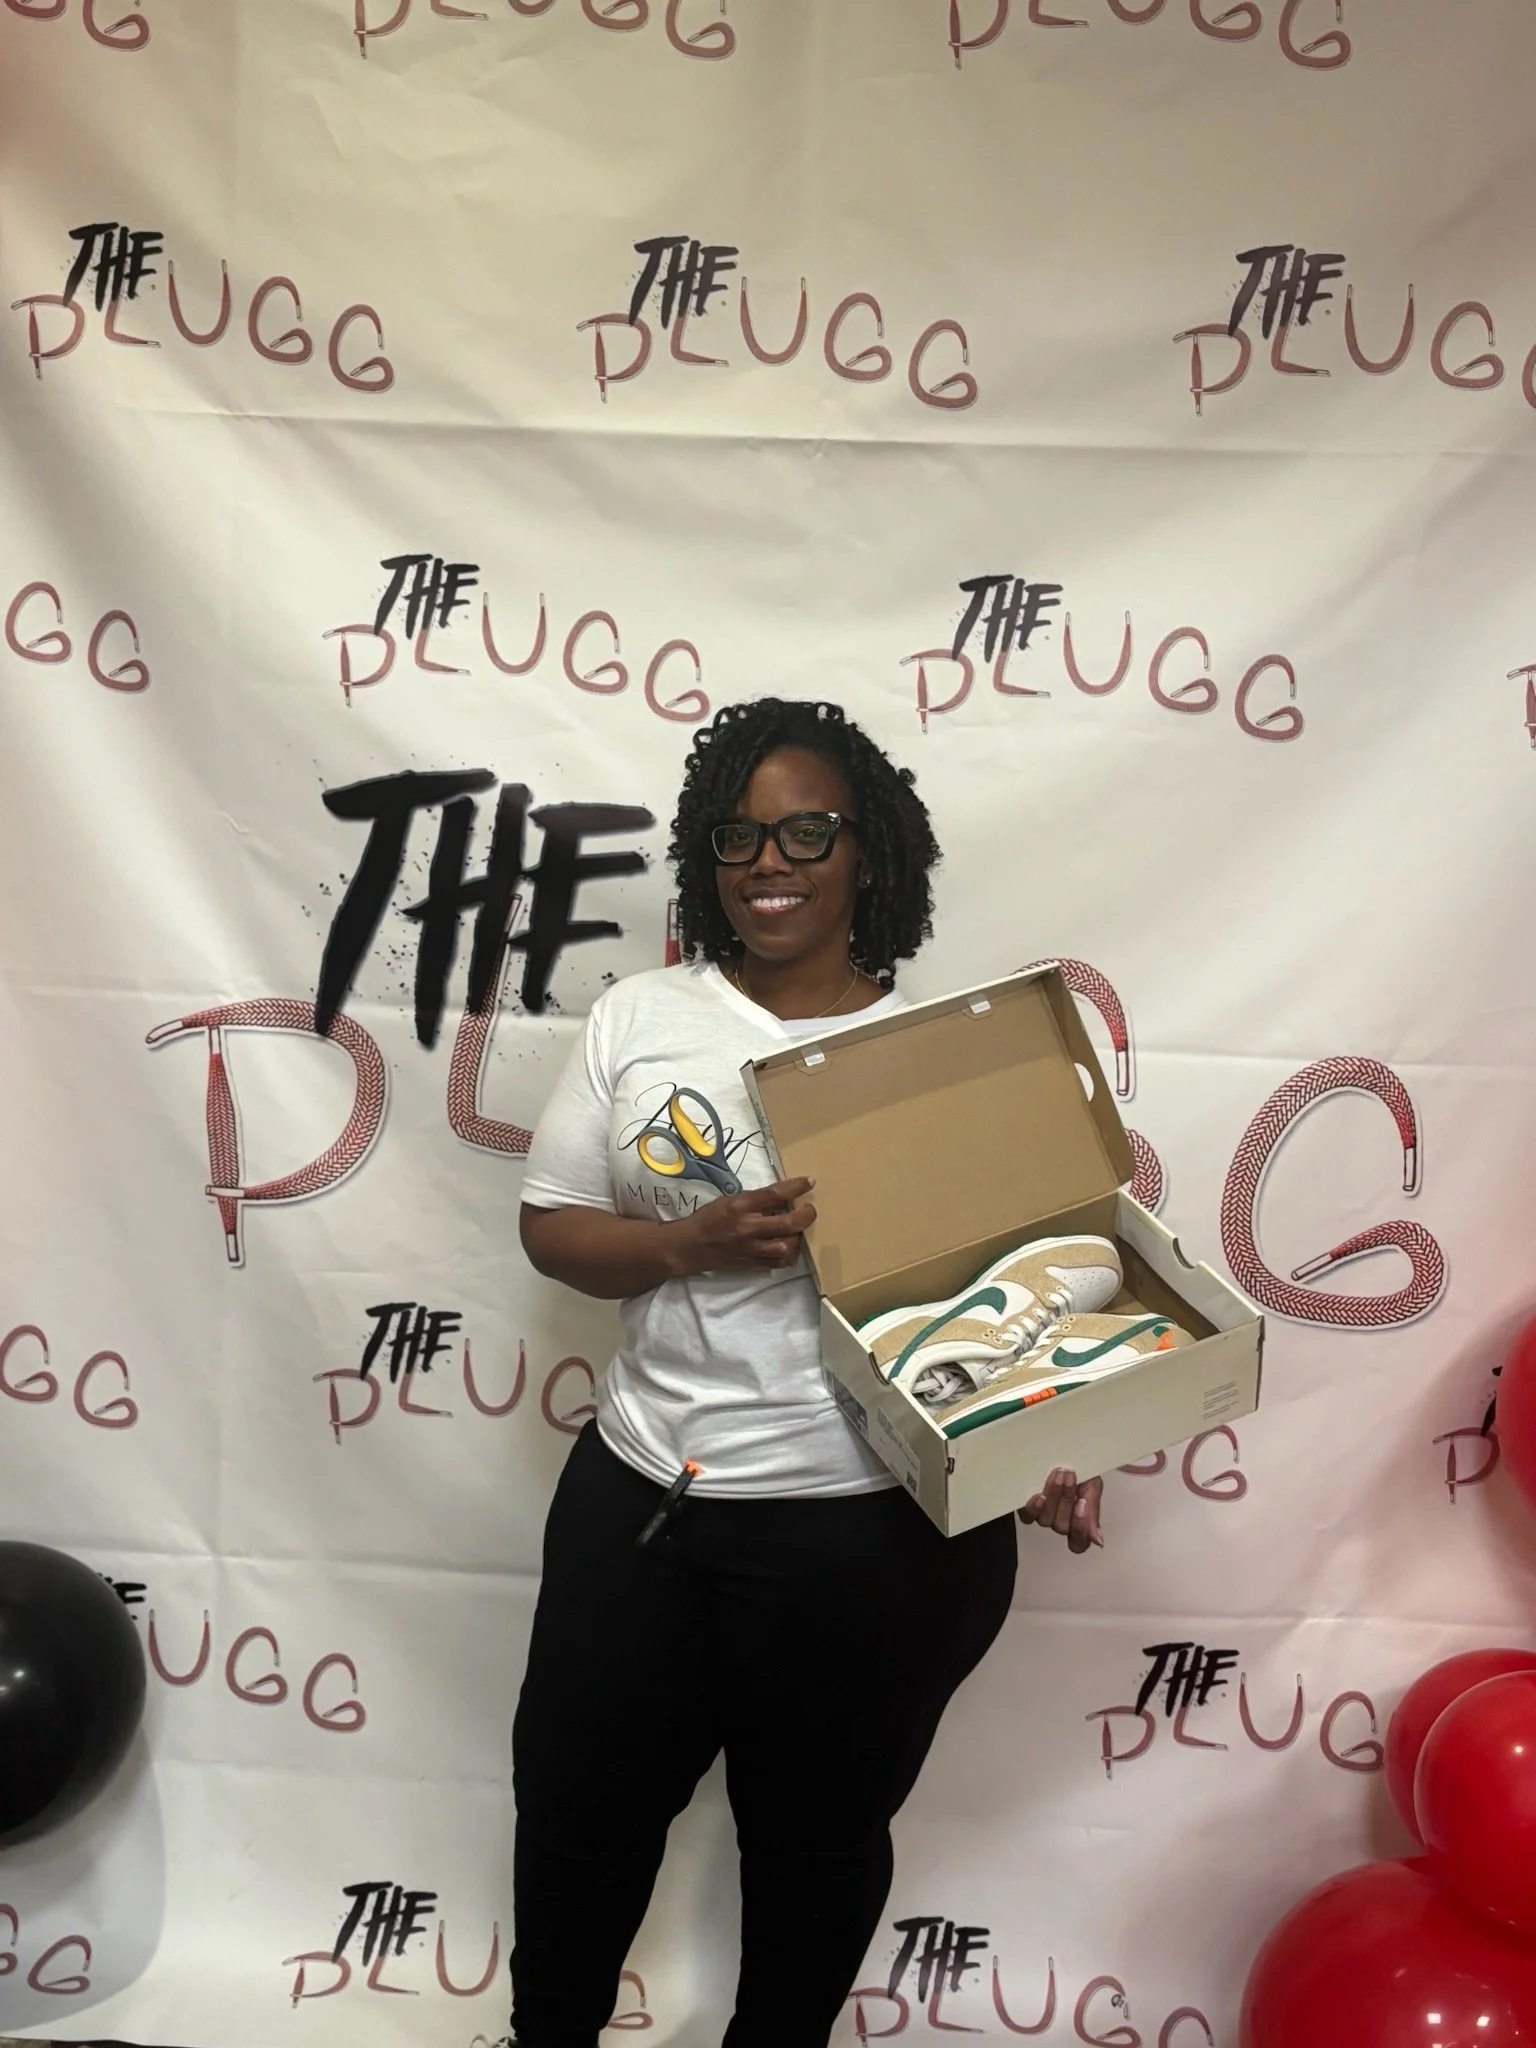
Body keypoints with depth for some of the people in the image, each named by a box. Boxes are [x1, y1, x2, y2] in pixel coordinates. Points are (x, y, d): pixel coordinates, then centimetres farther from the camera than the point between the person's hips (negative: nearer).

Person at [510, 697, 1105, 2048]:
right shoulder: (640, 1020, -1)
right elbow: (552, 1224, 1)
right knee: (576, 1799, 20)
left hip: (879, 1528, -2)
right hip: (645, 1493, 3)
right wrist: (692, 1244, -18)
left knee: (819, 1832, 19)